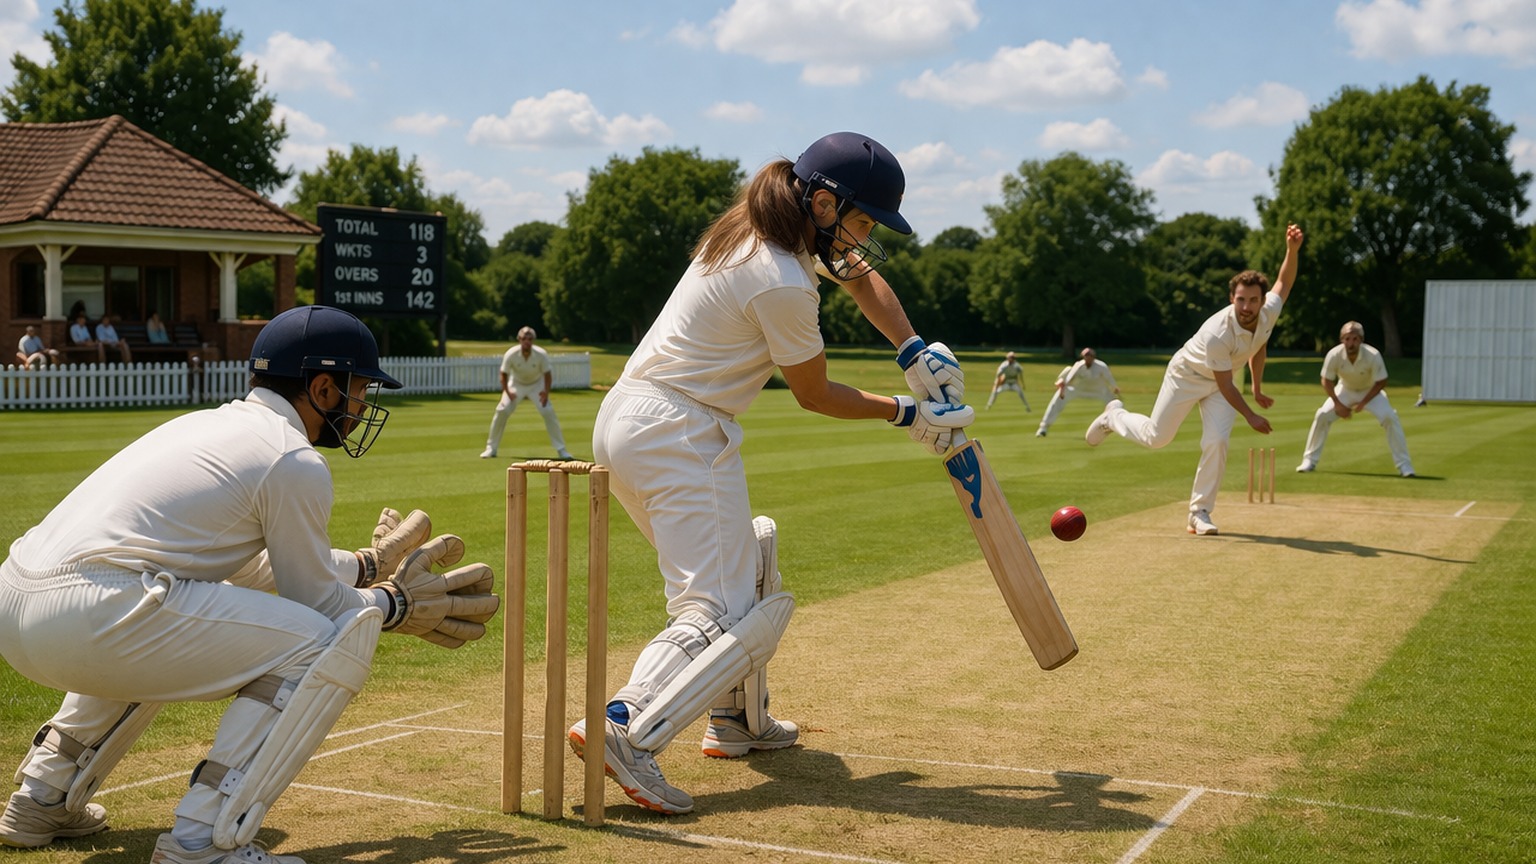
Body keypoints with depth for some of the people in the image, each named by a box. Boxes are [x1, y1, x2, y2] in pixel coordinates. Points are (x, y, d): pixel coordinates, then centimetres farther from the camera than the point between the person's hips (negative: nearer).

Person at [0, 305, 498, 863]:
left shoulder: (207, 424, 25)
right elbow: (317, 600, 5)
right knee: (331, 644, -6)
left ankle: (46, 796, 35)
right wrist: (398, 604, 23)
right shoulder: (294, 462, -3)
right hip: (85, 620, -10)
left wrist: (366, 565, 42)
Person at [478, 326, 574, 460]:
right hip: (516, 384, 0)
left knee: (548, 412, -14)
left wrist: (546, 392, -22)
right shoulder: (511, 354, -28)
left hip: (536, 385, 0)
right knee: (501, 411, -13)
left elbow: (547, 374, -14)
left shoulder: (541, 354, -27)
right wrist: (507, 393, -24)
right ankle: (491, 448, 1)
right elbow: (504, 374, -16)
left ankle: (561, 449, -6)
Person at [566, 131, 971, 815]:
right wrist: (906, 414, 5)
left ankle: (739, 719, 33)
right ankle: (625, 730, -30)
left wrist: (917, 354, 12)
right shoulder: (783, 283, -18)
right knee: (732, 611, -14)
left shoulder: (758, 230, 11)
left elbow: (862, 279, 23)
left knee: (747, 553, 26)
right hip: (679, 436, -11)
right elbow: (815, 396, -6)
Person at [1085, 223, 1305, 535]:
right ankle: (1114, 416, 39)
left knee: (1216, 442, -16)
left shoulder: (1269, 313, -26)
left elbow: (1284, 283, 3)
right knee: (1156, 437, 5)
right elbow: (1226, 386, -29)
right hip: (1187, 375, -5)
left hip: (1219, 383, 5)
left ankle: (1200, 513, -4)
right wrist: (1250, 416, -23)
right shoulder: (1216, 333, -41)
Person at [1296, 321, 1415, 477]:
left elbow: (1381, 383, -21)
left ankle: (1404, 464, -10)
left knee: (1390, 418, -21)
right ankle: (1309, 461, 0)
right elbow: (1327, 381, -14)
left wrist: (1363, 403, -24)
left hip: (1370, 391, -2)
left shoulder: (1373, 355, -33)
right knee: (1322, 415, -14)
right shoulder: (1334, 355, -29)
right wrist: (1338, 404, -19)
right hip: (1345, 390, 2)